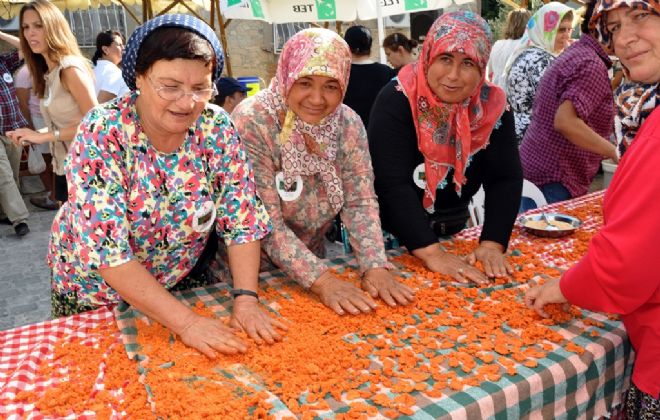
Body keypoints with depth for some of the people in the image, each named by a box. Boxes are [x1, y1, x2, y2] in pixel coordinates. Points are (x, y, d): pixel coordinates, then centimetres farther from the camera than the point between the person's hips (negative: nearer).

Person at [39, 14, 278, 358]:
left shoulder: (217, 129, -17)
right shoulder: (102, 133, -26)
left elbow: (242, 220, -14)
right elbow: (107, 251, -30)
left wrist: (245, 298, -25)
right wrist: (185, 321, -34)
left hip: (183, 281, 3)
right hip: (97, 288, -2)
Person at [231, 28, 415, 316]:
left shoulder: (348, 123, -6)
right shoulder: (251, 123, -20)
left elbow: (360, 202, -7)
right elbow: (267, 223, -22)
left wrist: (375, 267, -21)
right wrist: (321, 280, -29)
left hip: (313, 258, 3)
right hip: (251, 270, -3)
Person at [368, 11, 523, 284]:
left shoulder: (492, 106, -8)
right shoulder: (396, 101, -21)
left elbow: (505, 179, -11)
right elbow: (393, 184, -28)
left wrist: (492, 243, -25)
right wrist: (431, 252, -34)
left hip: (453, 230, 4)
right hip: (392, 236, -4)